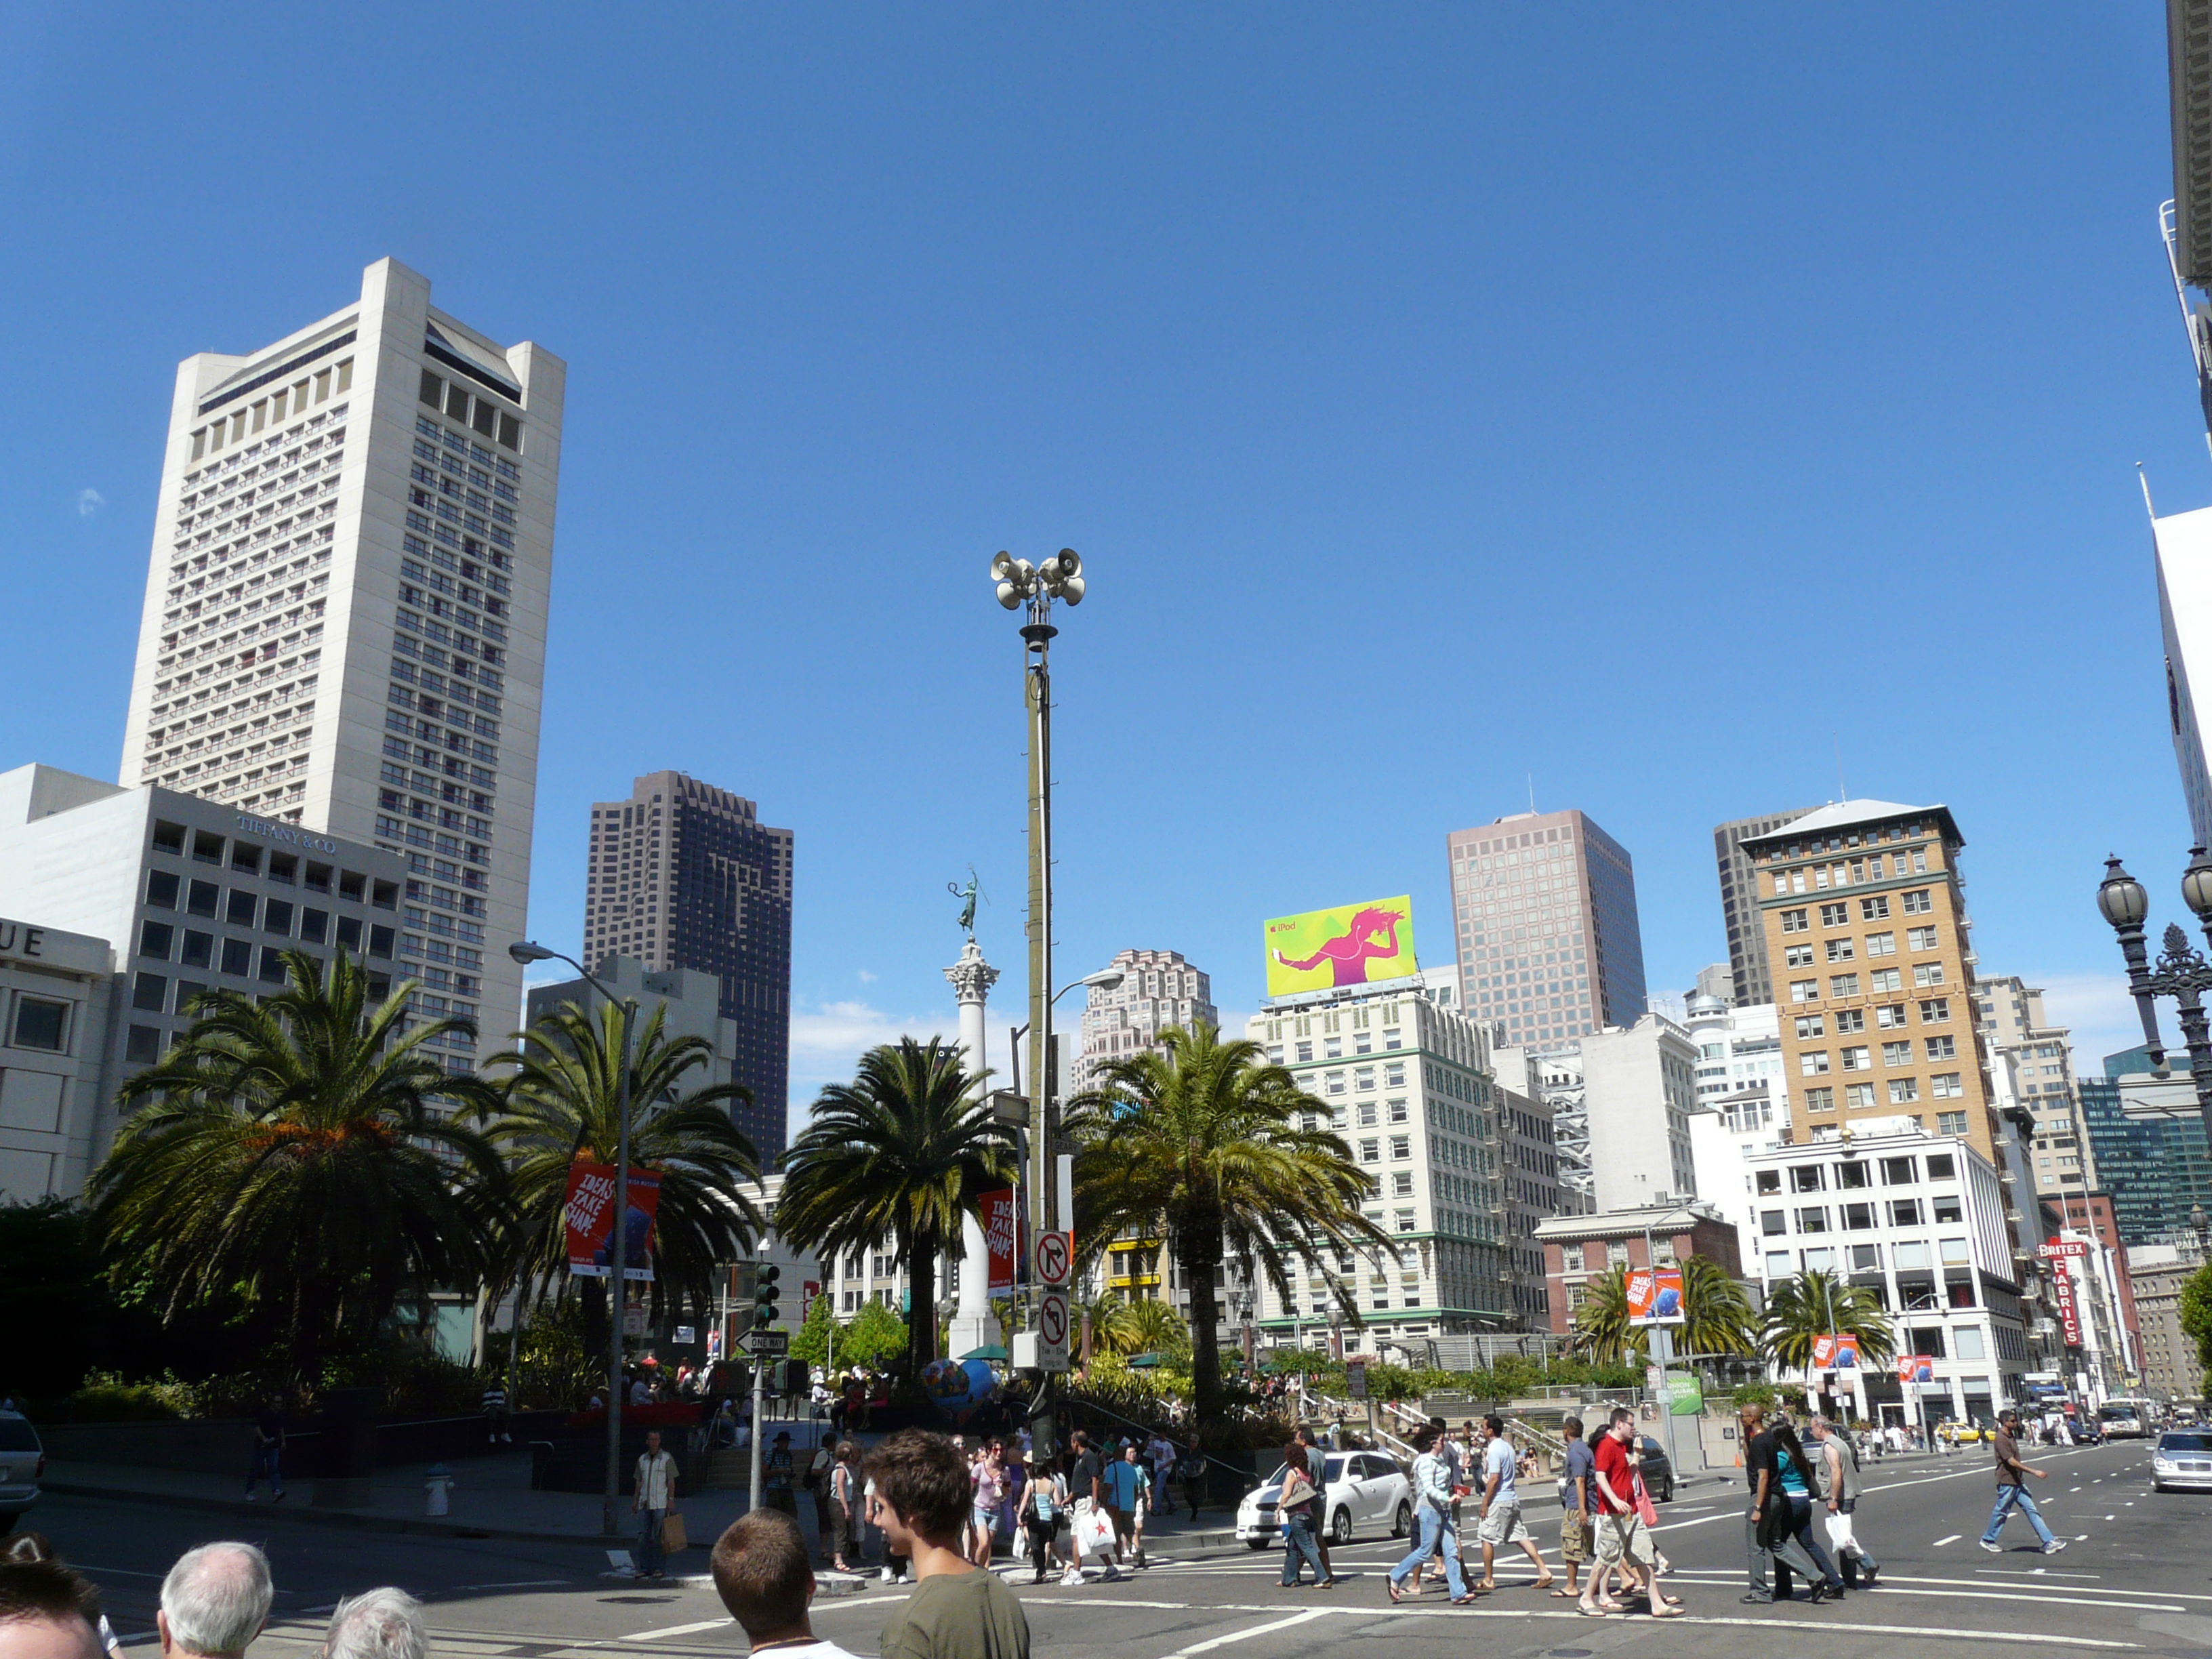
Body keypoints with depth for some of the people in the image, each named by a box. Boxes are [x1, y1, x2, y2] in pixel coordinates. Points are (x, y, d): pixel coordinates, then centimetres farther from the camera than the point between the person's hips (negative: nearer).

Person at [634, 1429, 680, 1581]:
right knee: (643, 1537, 3)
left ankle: (658, 1568, 2)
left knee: (658, 1537, -4)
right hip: (644, 1504, 4)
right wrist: (635, 1501, 14)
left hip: (660, 1504, -4)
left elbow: (671, 1481, -1)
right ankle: (644, 1568, 11)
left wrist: (671, 1499, -10)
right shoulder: (642, 1459, 13)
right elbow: (639, 1482, 18)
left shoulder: (667, 1458, 1)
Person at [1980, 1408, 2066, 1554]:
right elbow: (2011, 1461, -25)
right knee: (2001, 1512, 3)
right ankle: (1988, 1540, 17)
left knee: (2032, 1510, 4)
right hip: (2007, 1483, -9)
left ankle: (2048, 1542, 2)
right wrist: (2034, 1472, -26)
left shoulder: (2011, 1436, 11)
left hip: (2018, 1481, 9)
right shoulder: (2000, 1439, -19)